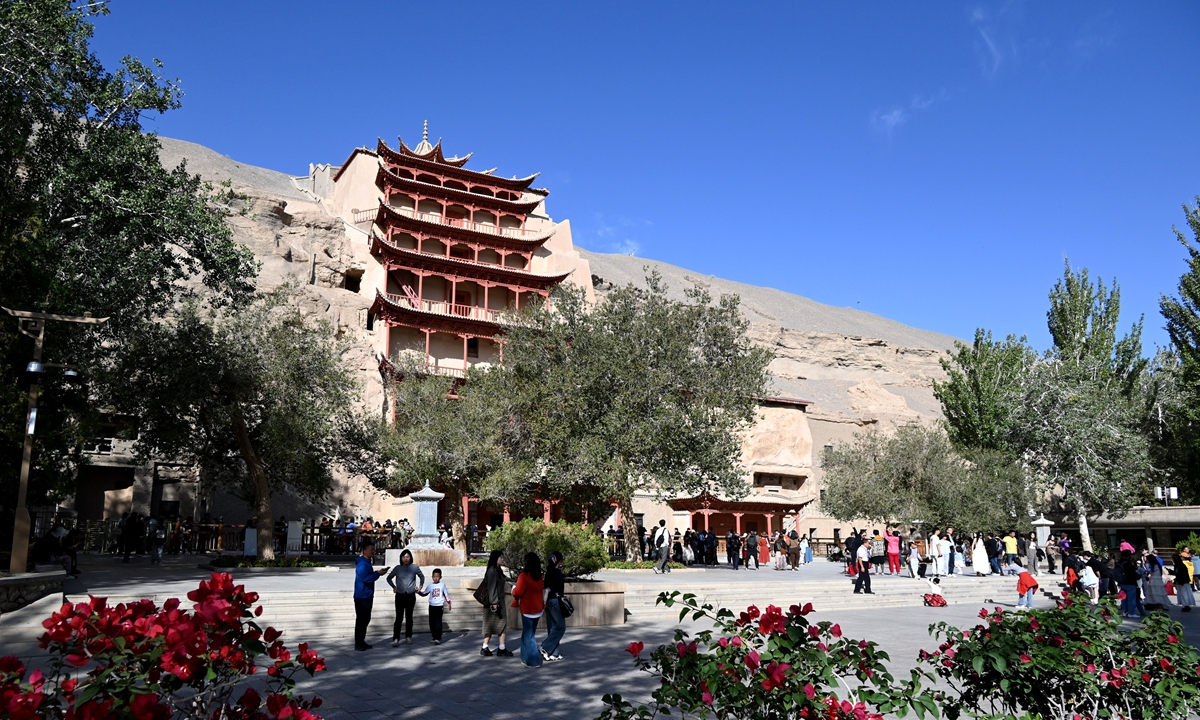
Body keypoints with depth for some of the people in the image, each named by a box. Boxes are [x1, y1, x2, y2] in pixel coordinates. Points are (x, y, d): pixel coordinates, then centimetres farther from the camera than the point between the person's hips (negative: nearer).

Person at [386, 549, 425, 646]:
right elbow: (389, 578, 14)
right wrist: (394, 587, 6)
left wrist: (420, 586, 10)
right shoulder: (397, 568, -1)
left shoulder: (414, 567, 0)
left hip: (411, 596, 1)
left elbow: (422, 576, 17)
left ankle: (408, 637, 19)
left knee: (409, 617, 9)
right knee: (399, 617, -8)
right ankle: (396, 639, -9)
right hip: (400, 596, -1)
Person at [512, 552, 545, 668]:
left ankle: (533, 661, 4)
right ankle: (527, 658, 29)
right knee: (529, 633, 20)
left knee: (528, 635, 3)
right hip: (537, 608, 7)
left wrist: (514, 588, 4)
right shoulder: (540, 577, 4)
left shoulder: (524, 576, -17)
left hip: (527, 609, -7)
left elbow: (518, 592, -16)